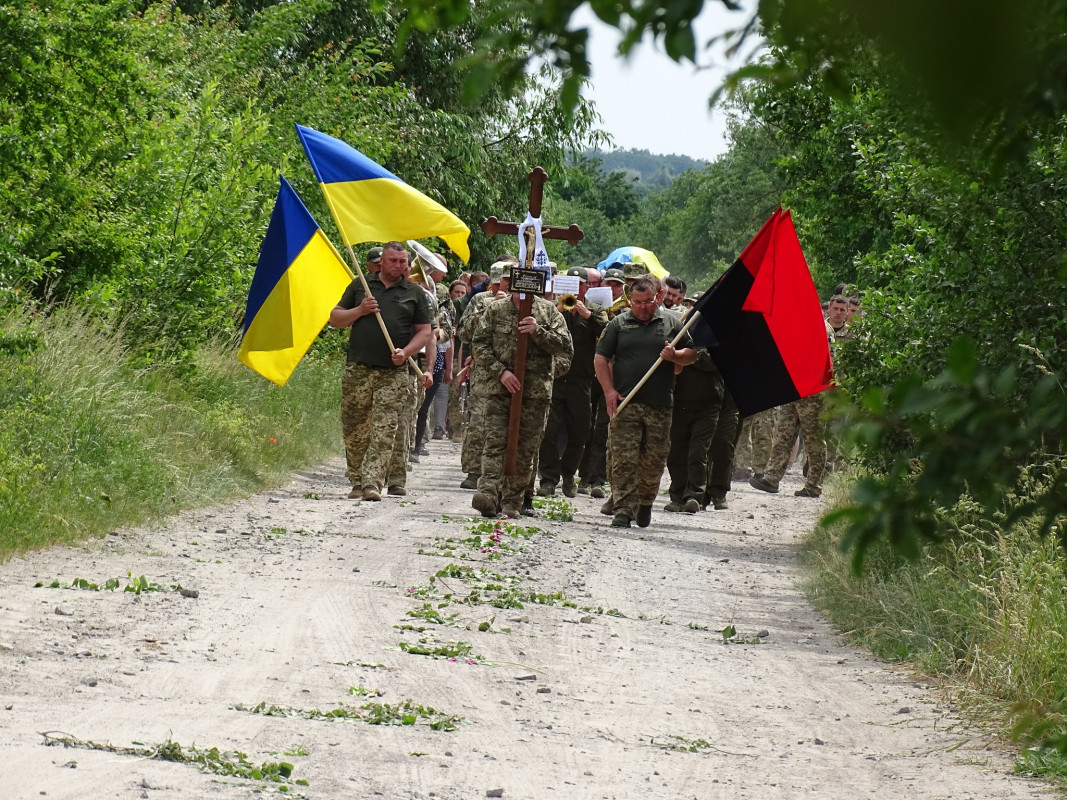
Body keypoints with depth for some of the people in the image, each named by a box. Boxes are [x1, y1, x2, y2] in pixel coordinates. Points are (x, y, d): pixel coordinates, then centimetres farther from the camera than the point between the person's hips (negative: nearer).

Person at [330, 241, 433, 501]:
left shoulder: (415, 294, 11)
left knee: (384, 430, -10)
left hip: (394, 373, -1)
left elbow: (424, 332, 10)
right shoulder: (360, 285, 12)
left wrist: (405, 352, -7)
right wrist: (359, 311, -4)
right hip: (357, 369, 1)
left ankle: (372, 482, -14)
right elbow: (335, 318, 14)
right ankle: (357, 481, 16)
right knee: (354, 428, 4)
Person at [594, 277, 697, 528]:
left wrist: (674, 355, -7)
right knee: (623, 459, -8)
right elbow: (600, 359, 8)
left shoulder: (671, 323, 11)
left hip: (659, 405, 1)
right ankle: (623, 510, -9)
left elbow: (691, 354, 15)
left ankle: (645, 503, 26)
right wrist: (609, 390, -3)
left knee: (654, 460, 5)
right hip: (625, 404, -1)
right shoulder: (618, 324, 8)